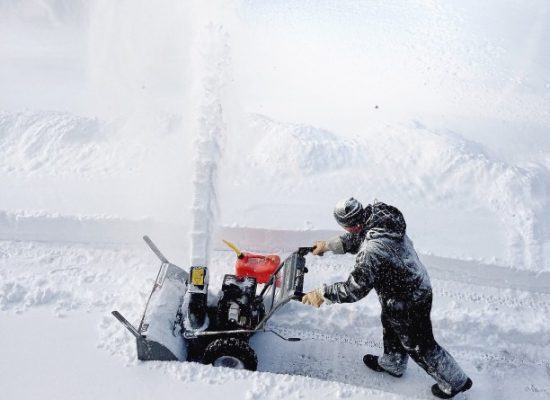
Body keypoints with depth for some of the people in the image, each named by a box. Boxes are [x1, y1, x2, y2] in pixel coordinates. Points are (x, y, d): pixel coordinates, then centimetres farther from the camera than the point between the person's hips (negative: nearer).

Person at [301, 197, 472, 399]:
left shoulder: (372, 250, -39)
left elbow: (355, 289, -31)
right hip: (416, 287, 9)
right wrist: (329, 244, 8)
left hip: (408, 304, -9)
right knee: (391, 326, 30)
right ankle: (392, 364, 57)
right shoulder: (380, 215, -13)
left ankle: (456, 381, 38)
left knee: (418, 346, 15)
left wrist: (322, 294, -20)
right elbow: (356, 238, 7)